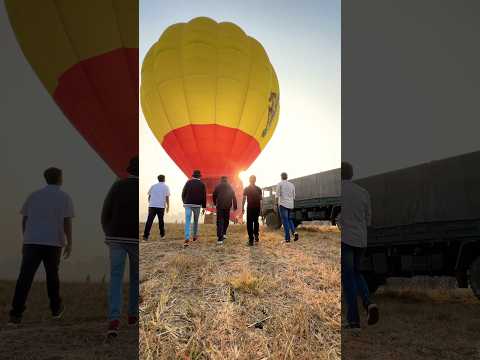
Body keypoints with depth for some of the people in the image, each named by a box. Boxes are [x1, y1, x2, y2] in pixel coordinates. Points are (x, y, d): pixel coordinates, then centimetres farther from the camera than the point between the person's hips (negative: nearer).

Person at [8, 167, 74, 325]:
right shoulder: (65, 197, 1)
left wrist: (26, 241, 19)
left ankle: (16, 314, -12)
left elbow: (24, 220, 10)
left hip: (32, 242, 2)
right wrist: (69, 243, -3)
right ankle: (56, 309, 27)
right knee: (52, 275, 15)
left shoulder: (34, 195, 11)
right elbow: (67, 222, -7)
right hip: (53, 243, -1)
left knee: (25, 278, -3)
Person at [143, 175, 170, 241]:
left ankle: (145, 235, -12)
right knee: (161, 221, 13)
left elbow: (149, 196, 14)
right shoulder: (166, 187, 6)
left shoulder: (153, 186, 12)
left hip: (152, 206, 1)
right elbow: (167, 198, 0)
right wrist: (168, 206, 7)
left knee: (149, 221, -4)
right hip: (161, 206, -1)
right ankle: (162, 235, 22)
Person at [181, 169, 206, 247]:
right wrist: (204, 207, 0)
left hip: (188, 204, 0)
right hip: (197, 205, 0)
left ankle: (187, 239, -20)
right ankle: (195, 236, 34)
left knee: (187, 222, -6)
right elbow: (204, 196, -4)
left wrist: (184, 202, 21)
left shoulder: (188, 182, 4)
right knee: (196, 221, 21)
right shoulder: (202, 184, 1)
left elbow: (183, 193, 5)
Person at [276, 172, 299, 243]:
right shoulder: (292, 185, 12)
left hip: (283, 204, -4)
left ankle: (287, 238, -7)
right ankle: (294, 232, -4)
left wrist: (277, 203, -1)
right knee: (289, 219, 18)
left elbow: (277, 195, -7)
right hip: (290, 204, 4)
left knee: (285, 221, -3)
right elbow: (293, 196, 13)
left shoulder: (280, 184, -1)